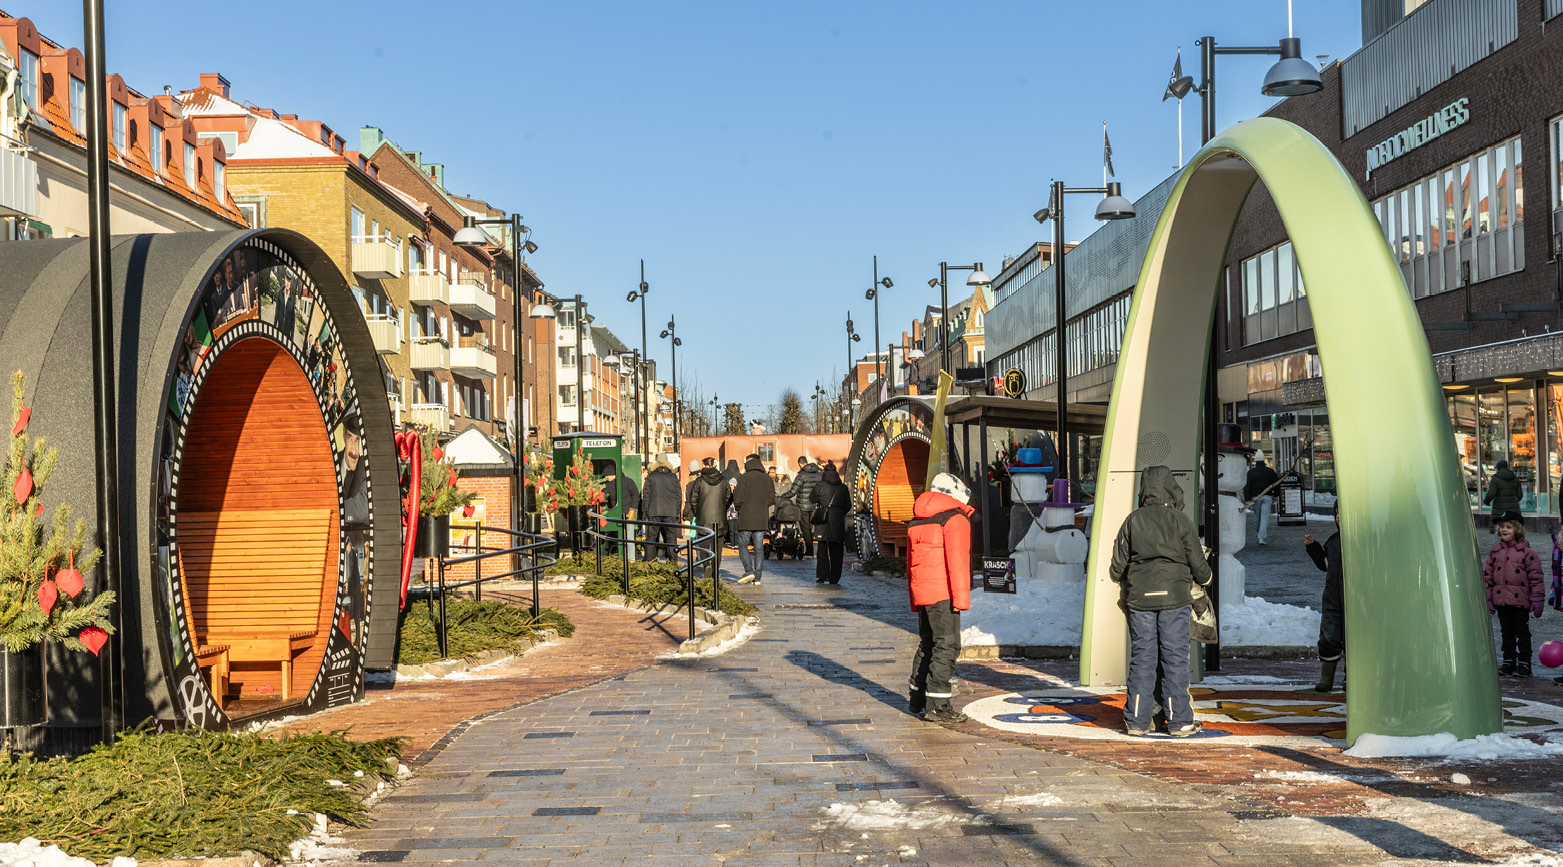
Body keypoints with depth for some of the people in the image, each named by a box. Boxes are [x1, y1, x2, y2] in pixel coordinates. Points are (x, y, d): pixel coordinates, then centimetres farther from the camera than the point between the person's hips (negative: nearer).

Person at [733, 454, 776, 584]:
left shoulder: (744, 478, -9)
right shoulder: (767, 479, 5)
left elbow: (738, 499, -11)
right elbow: (772, 499, 6)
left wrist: (739, 509, 7)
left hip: (746, 519, -4)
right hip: (762, 520, 4)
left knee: (743, 545, 8)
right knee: (759, 548, 8)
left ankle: (749, 570, -8)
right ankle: (757, 577, 6)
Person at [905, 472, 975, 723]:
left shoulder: (916, 521, 17)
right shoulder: (955, 519, -8)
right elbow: (957, 561, -15)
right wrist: (961, 597, -13)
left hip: (921, 591, 8)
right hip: (943, 593, -8)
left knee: (927, 644, 18)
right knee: (946, 646, -6)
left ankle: (917, 699, 25)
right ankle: (937, 705, -9)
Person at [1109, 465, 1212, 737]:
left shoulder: (1133, 520, 1)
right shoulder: (1180, 520, -4)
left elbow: (1117, 567, 3)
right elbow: (1197, 562, -1)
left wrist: (1123, 580, 26)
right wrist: (1205, 577, 21)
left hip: (1140, 599, 2)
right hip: (1175, 597, -2)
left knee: (1141, 658, 6)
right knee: (1175, 658, 3)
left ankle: (1137, 721, 8)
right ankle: (1179, 721, 7)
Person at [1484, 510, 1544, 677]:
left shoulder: (1526, 552, -6)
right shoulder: (1495, 552, 7)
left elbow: (1535, 576, -5)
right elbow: (1487, 576, 12)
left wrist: (1537, 599, -7)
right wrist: (1487, 598, 8)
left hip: (1520, 601, -4)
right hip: (1501, 600, 4)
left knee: (1522, 632, 3)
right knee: (1507, 632, 13)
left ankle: (1524, 663, 9)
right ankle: (1508, 660, 21)